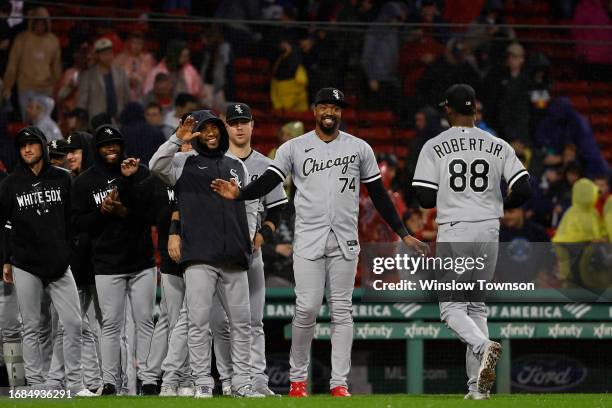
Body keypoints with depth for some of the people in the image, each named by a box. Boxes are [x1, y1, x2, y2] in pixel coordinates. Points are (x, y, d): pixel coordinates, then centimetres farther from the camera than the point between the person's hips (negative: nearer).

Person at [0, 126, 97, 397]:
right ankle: (36, 386, 4)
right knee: (31, 328, 1)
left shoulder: (62, 179, 6)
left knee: (73, 323, -4)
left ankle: (75, 384, 2)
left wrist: (71, 252, 4)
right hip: (25, 266, -1)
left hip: (59, 264, 1)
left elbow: (74, 220, 10)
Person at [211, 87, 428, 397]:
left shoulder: (359, 148, 7)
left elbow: (378, 194, 10)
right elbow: (267, 182, -4)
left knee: (341, 311, 1)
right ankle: (297, 378, 7)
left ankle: (339, 383, 3)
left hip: (345, 243, 1)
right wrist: (238, 194, -24)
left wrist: (403, 234, 5)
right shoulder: (294, 148, 4)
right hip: (308, 241, -1)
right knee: (307, 309, -7)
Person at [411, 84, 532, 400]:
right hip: (489, 231, 3)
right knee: (476, 304, 15)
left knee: (451, 306, 4)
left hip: (453, 233, -3)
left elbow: (425, 198, -5)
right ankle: (478, 384, 8)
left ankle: (483, 346, -27)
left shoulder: (434, 147, -2)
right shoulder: (497, 146, 5)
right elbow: (523, 190, -1)